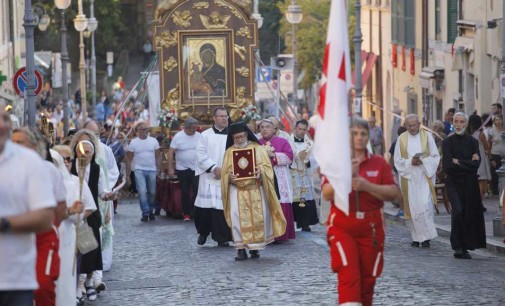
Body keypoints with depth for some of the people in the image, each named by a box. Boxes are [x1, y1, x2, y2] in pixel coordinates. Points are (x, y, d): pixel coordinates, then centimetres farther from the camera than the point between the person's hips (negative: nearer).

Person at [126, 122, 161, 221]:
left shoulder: (154, 141, 4)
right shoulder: (133, 143, 1)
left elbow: (158, 157, 6)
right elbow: (129, 159, 3)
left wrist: (159, 170, -2)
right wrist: (127, 175, -1)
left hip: (152, 170, 2)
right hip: (139, 170, -2)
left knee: (152, 192, 7)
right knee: (142, 191, -14)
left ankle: (151, 211, 24)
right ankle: (145, 213, -9)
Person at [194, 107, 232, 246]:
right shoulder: (205, 135, 5)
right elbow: (201, 155, -1)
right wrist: (215, 168, -12)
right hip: (209, 177, 0)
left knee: (223, 207, -3)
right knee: (205, 206, -2)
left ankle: (222, 237, 3)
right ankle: (203, 232, 18)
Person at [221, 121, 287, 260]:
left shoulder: (257, 148, 7)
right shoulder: (229, 151, 10)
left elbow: (267, 166, 2)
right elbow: (225, 172, 7)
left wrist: (261, 171, -20)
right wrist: (230, 176, -16)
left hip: (256, 189, 0)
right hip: (237, 190, 0)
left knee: (258, 218, -4)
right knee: (238, 218, -11)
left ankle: (255, 247, 9)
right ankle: (241, 249, -8)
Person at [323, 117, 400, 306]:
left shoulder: (380, 163, 5)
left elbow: (394, 193, -3)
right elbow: (327, 194, -11)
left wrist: (366, 186, -16)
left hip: (371, 229, 2)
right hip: (342, 228, -2)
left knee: (367, 279, 9)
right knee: (349, 277, -15)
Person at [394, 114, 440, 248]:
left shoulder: (427, 136, 3)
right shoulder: (402, 139, 5)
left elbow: (435, 156, 3)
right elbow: (398, 160, 4)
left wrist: (422, 161, -14)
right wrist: (410, 162, -13)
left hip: (425, 177, -1)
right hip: (409, 178, 1)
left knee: (426, 205, -12)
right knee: (413, 207, 2)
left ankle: (426, 236, -8)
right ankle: (416, 237, 10)